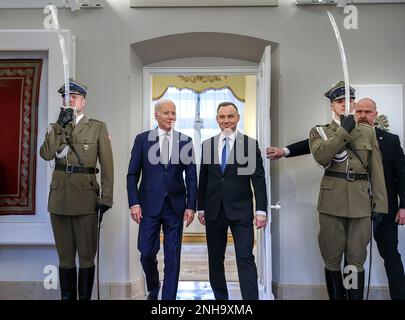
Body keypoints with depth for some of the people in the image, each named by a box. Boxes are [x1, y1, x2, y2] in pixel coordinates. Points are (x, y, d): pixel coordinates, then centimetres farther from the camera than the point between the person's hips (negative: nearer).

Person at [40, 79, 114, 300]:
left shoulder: (98, 127, 3)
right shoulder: (56, 127, 14)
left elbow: (107, 165, -2)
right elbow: (46, 154, -5)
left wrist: (106, 197, -8)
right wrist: (60, 125, -11)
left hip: (85, 196, -3)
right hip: (59, 196, 3)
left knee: (86, 255, 3)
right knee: (65, 256, 11)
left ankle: (85, 297, 16)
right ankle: (67, 296, 22)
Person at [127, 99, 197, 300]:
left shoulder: (185, 141, 5)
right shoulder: (142, 139, 3)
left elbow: (191, 176, 5)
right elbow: (132, 174, 2)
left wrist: (191, 206, -2)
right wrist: (134, 203, -7)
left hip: (176, 205, 1)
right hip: (150, 204, 0)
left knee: (173, 257, 4)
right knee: (147, 253, 2)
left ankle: (169, 296, 18)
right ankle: (153, 287, 32)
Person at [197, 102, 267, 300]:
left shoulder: (251, 144, -1)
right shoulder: (207, 144, 7)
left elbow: (258, 179, -4)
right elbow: (203, 179, 10)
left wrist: (261, 210, -9)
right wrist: (201, 208, 9)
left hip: (240, 210, -3)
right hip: (214, 211, 3)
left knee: (245, 258, -6)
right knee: (215, 260, 11)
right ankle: (220, 297, 26)